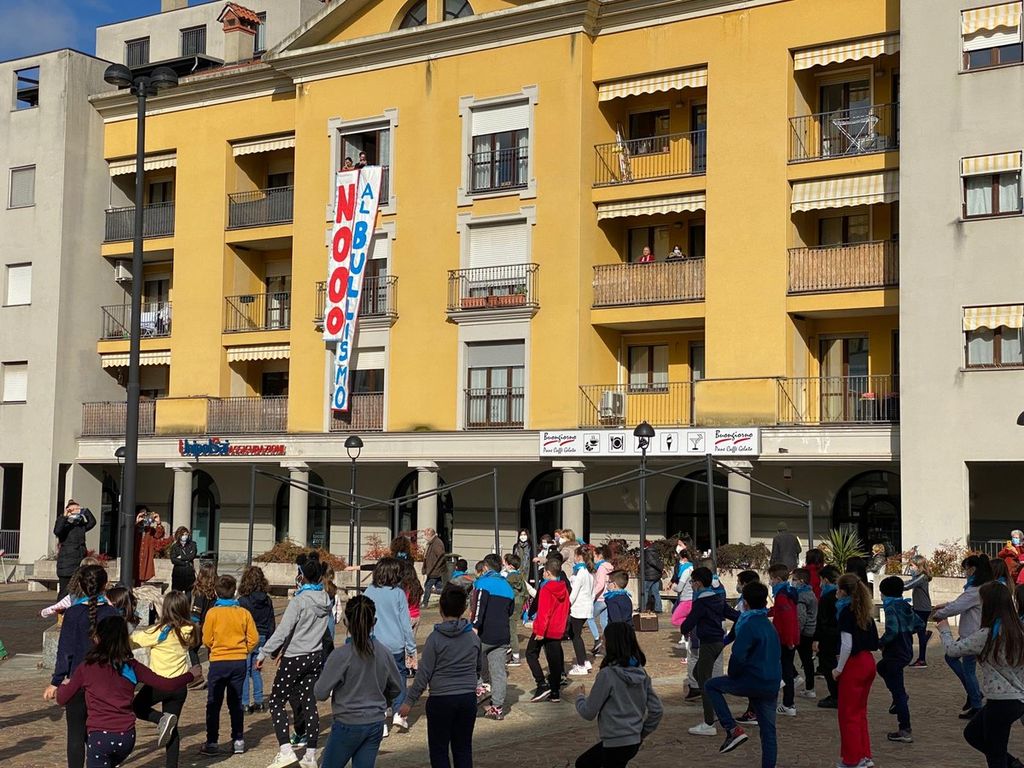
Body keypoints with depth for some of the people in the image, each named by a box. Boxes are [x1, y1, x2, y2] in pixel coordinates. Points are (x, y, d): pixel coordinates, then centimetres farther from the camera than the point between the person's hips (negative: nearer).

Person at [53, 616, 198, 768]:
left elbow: (62, 699, 5)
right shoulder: (132, 667, 3)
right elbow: (167, 684, 6)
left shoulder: (86, 667, -4)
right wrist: (191, 675, 23)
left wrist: (63, 686, 27)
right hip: (127, 736, 4)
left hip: (100, 736, -4)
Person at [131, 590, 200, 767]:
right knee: (172, 729, 13)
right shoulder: (188, 631, -2)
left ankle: (162, 719, -8)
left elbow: (134, 641, -8)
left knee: (136, 707, 17)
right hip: (180, 685, 6)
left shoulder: (161, 631, -16)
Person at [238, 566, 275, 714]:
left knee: (244, 672, 2)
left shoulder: (242, 601, -14)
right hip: (262, 638, 5)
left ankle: (244, 704, 3)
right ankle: (259, 701, 18)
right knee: (256, 670, 16)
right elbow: (271, 623, 9)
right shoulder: (267, 600, 3)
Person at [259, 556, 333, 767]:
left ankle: (285, 750, -11)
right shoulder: (326, 600, 2)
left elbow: (283, 631, -21)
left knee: (276, 702, 2)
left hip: (295, 657, -6)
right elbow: (325, 628, 8)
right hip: (316, 657, 6)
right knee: (309, 703, 11)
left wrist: (264, 653, -16)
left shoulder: (299, 601, -17)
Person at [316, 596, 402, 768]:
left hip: (348, 724, -5)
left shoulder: (341, 655, -19)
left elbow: (320, 693, -15)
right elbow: (396, 688, 9)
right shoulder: (384, 652, -4)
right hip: (376, 724, 5)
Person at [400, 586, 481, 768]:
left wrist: (409, 701, -2)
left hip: (441, 700, -4)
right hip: (468, 698, 4)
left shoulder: (435, 638, -11)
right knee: (463, 749, 12)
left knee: (439, 751, 6)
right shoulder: (473, 637, 2)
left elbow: (424, 674, -10)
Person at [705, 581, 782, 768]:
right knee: (768, 732, 12)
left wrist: (732, 676, -2)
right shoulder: (770, 626, 15)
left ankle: (733, 730, -2)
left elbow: (738, 656, -21)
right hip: (772, 686, 8)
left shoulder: (749, 625, -13)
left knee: (712, 686, 9)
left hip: (753, 682, -8)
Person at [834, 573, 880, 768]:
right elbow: (873, 641, 10)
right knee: (860, 711, 18)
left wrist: (839, 669, -9)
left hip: (853, 665, -8)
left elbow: (847, 644, -19)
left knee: (848, 714, 4)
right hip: (868, 663, 8)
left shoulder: (846, 611, -14)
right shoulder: (863, 611, 9)